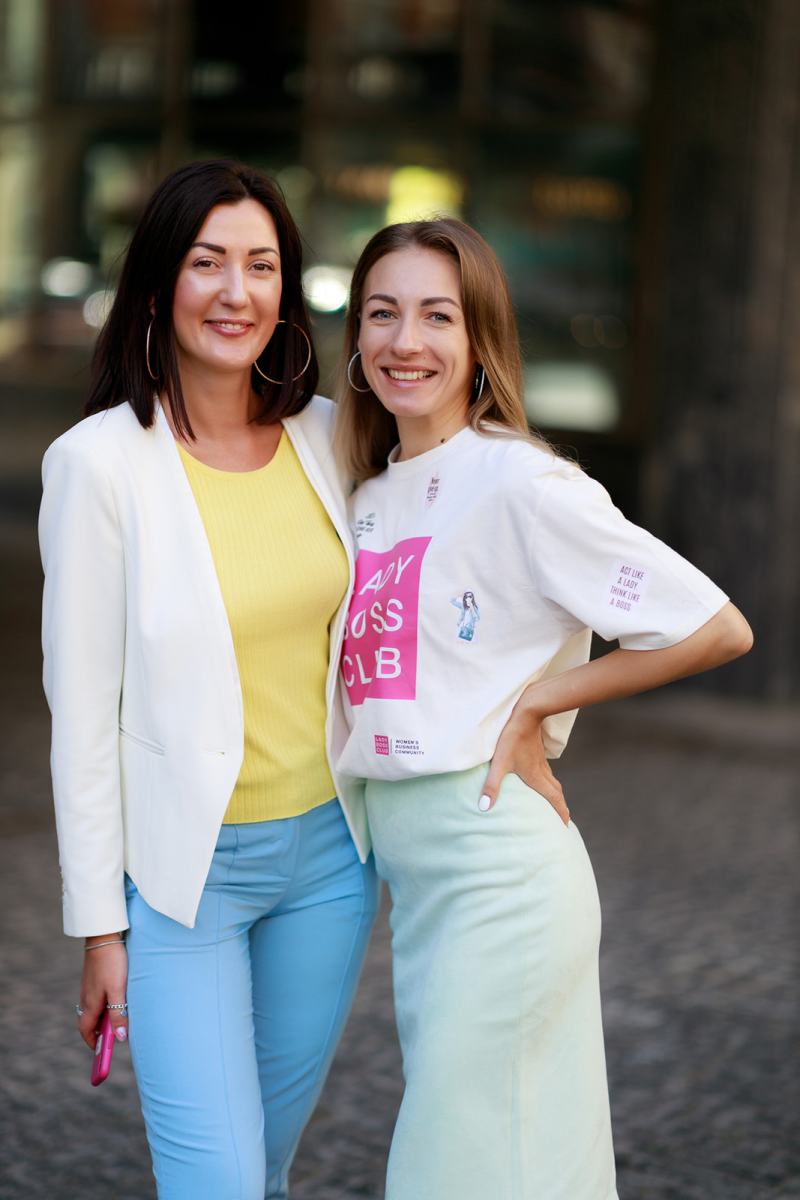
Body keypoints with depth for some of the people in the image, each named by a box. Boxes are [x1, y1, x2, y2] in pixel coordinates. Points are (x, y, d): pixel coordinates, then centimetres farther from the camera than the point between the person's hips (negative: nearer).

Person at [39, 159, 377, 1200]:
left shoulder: (327, 436, 0)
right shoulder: (101, 461, -13)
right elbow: (82, 707, -10)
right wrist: (100, 925, -8)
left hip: (327, 847, 5)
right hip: (185, 866, -4)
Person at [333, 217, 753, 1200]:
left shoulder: (519, 482, -13)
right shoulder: (372, 495, 11)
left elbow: (717, 629, -16)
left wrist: (533, 704, -12)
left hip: (495, 867, -7)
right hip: (411, 868, 7)